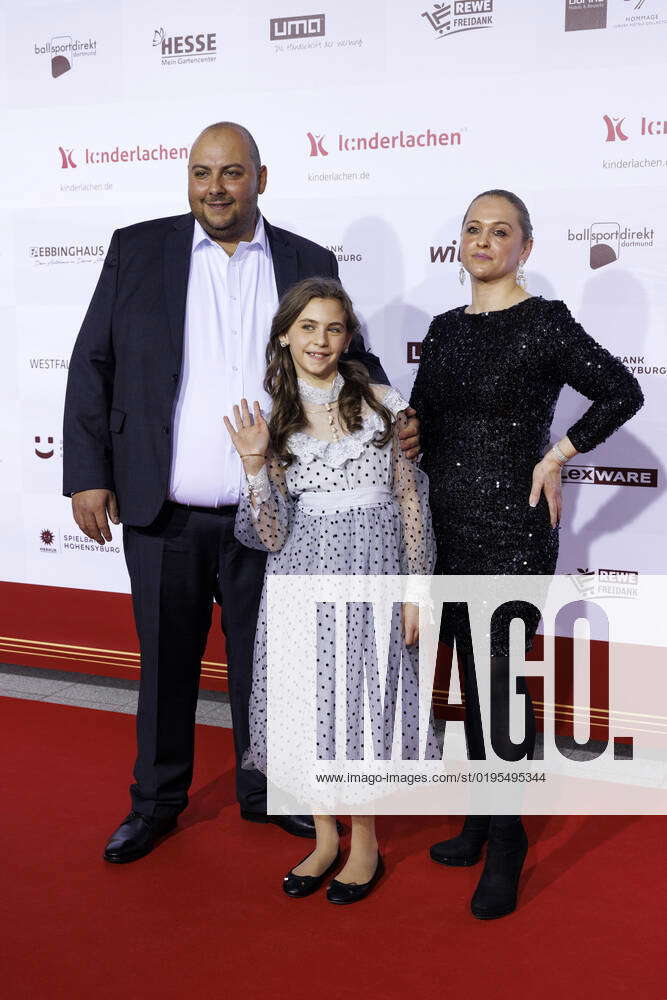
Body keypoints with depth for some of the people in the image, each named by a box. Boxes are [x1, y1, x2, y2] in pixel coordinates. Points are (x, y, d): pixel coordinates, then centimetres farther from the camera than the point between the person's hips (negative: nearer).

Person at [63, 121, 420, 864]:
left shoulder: (308, 264, 5)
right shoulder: (137, 250, 2)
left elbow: (350, 359, 11)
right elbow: (92, 366, 2)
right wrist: (87, 474, -4)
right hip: (162, 514, 0)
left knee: (261, 658, 14)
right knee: (165, 661, 13)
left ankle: (264, 790, 34)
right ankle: (157, 802, 31)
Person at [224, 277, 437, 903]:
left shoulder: (382, 405, -1)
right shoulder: (274, 421, 4)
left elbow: (411, 503, 1)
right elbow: (272, 535, -2)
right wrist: (255, 462, -15)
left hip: (370, 575, -2)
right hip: (302, 576, 2)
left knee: (362, 700, 3)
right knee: (309, 705, 6)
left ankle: (364, 844, 22)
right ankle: (325, 837, 26)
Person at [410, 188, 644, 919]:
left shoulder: (544, 323, -7)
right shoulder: (447, 328, 11)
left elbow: (624, 392, -9)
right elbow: (421, 422, 15)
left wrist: (557, 456, -11)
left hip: (513, 529, -6)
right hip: (449, 526, 6)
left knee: (501, 682, -4)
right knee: (473, 680, 14)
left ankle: (505, 847, 11)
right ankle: (482, 822, 28)